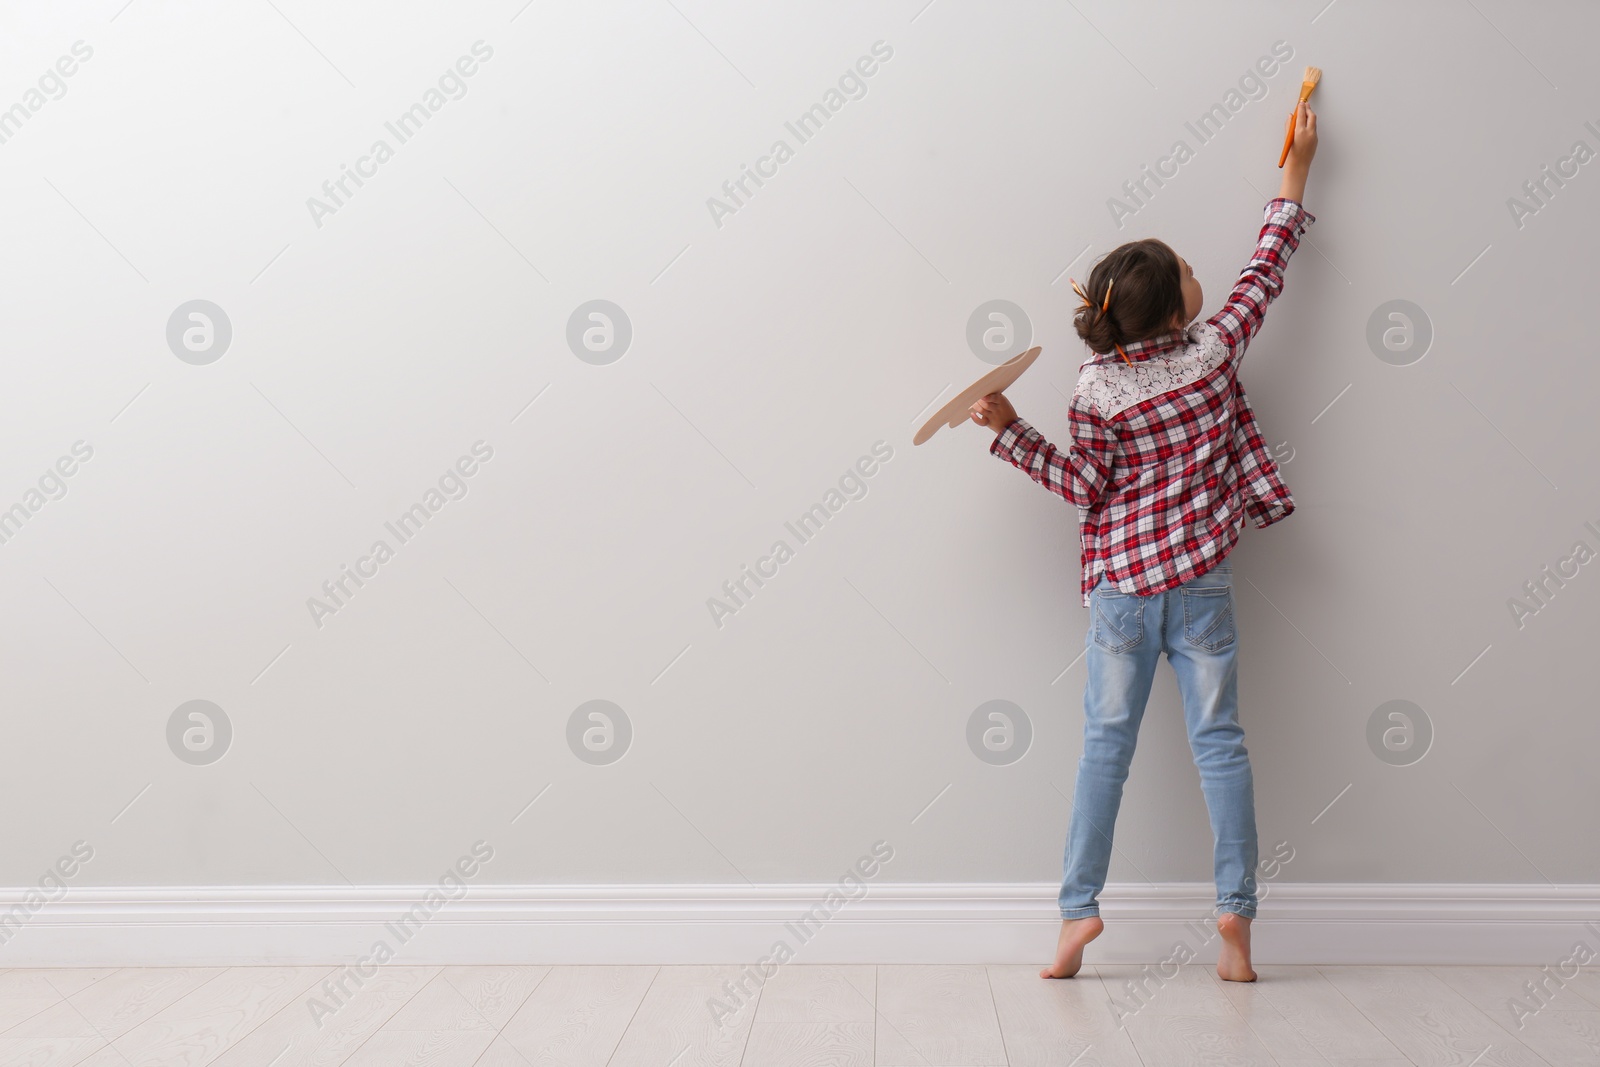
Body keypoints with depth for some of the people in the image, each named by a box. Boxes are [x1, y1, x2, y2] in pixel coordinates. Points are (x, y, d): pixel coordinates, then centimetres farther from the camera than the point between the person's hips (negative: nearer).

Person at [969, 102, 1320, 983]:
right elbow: (1265, 270, 10)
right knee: (1219, 741, 6)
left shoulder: (1095, 390, -9)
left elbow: (1086, 487, -2)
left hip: (1123, 581, -1)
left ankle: (1079, 907, 6)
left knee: (1107, 742, 5)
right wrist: (1293, 175, 22)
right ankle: (1235, 911, 6)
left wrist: (1010, 430, -2)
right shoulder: (1214, 350, -4)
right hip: (1202, 580, 1)